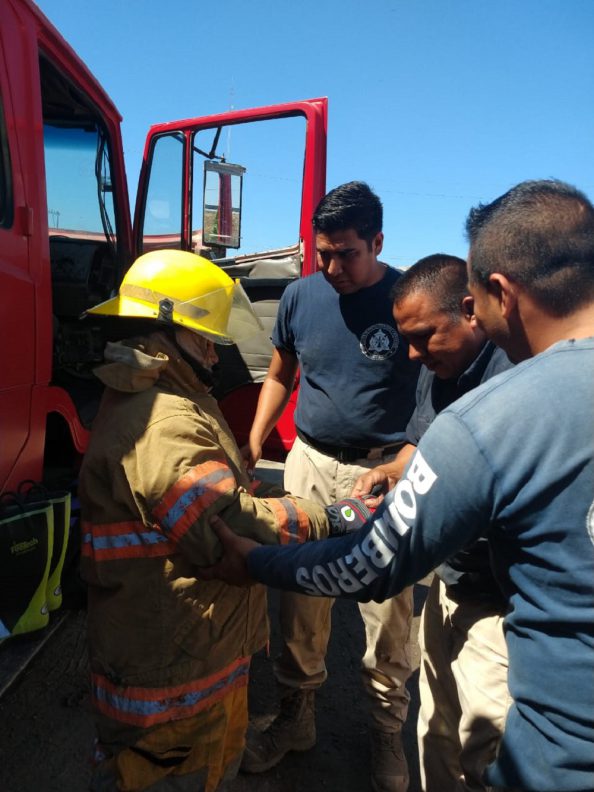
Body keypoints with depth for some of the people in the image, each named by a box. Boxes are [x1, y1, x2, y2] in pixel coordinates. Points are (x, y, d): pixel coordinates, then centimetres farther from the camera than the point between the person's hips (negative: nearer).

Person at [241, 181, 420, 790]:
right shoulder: (300, 296, 1)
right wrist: (253, 443, 4)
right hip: (310, 465, 3)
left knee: (388, 615, 8)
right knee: (301, 607, 14)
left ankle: (387, 731, 34)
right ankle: (296, 717, 36)